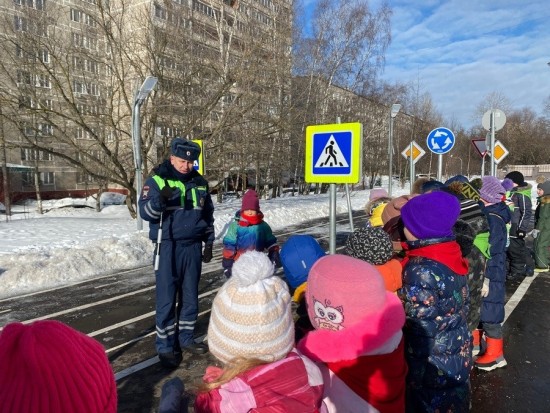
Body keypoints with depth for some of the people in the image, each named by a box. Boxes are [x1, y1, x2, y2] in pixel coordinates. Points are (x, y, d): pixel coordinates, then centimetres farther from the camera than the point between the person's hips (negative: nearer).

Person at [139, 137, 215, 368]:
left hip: (193, 247, 5)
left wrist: (209, 243, 13)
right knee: (167, 299, 0)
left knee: (190, 297, 12)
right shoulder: (157, 180, -6)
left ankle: (185, 339, 28)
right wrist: (160, 198, -32)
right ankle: (165, 347, 13)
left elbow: (208, 215, 16)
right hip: (168, 247, -4)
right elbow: (145, 212, -13)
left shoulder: (200, 183, 8)